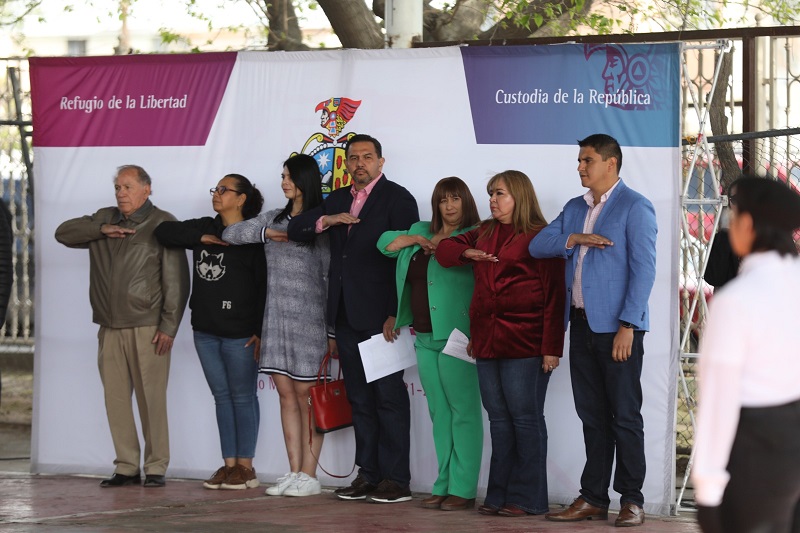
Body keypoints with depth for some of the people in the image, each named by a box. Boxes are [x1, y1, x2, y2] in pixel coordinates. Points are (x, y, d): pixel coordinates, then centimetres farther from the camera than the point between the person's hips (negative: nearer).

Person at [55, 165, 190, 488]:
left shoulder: (162, 224, 0)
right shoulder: (105, 219, 17)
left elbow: (176, 280, -5)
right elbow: (64, 233, 9)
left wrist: (169, 327, -11)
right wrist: (102, 230, -5)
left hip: (147, 328, -5)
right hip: (110, 328, 5)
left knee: (151, 399, -4)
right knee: (115, 398, 4)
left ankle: (156, 467, 3)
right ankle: (127, 468, 10)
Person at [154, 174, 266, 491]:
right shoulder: (205, 228, 11)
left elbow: (265, 286, -11)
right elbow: (164, 231, 5)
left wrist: (261, 331, -15)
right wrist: (201, 238, -7)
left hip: (240, 333, -7)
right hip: (206, 330, 7)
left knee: (242, 397, 1)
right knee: (221, 396, 11)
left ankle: (245, 467, 6)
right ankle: (228, 464, 16)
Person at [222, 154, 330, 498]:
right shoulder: (274, 219, 14)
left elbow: (331, 276, -5)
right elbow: (231, 234, 8)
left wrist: (332, 326, -9)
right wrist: (267, 233, -6)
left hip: (308, 319, -6)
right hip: (276, 318, 6)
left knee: (305, 396, -4)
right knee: (287, 395, 5)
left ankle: (309, 475, -2)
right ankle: (294, 473, 8)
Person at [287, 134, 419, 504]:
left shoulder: (397, 199, -4)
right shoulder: (337, 199, 17)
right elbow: (295, 230, 12)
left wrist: (396, 314, -16)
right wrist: (327, 220, -8)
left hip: (380, 316, -7)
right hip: (346, 316, 7)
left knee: (389, 397, -4)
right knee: (359, 399, 9)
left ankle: (396, 479, -2)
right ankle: (368, 474, 13)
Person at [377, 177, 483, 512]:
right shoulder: (420, 232, 18)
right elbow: (385, 243, 15)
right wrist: (414, 240, 3)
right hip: (425, 339, 7)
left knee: (463, 412, -6)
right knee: (439, 413, 11)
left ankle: (463, 489, -5)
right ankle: (443, 485, 15)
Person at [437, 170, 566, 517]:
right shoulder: (485, 233, 18)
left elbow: (554, 295, -9)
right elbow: (444, 248, 25)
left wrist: (552, 347, -15)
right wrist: (468, 253, 1)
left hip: (524, 345, -7)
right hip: (487, 342, 7)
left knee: (525, 419, -4)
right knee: (499, 420, 9)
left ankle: (527, 498, -2)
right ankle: (499, 495, 12)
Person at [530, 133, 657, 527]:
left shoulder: (634, 208, -5)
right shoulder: (575, 209, 17)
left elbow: (643, 269, -11)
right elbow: (537, 246, 11)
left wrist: (628, 326, -18)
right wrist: (575, 239, -7)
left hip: (617, 327, -7)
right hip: (581, 324, 7)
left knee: (624, 415, -2)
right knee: (591, 415, 10)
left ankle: (631, 500, 4)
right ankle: (593, 498, 14)